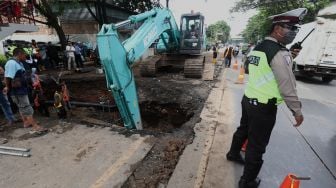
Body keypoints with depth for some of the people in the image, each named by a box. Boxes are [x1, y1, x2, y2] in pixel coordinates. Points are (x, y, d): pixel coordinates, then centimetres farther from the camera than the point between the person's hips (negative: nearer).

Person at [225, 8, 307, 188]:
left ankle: (233, 153, 49)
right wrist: (297, 111, -5)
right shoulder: (280, 53, -17)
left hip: (248, 99, 8)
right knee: (257, 145, 5)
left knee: (243, 129, 27)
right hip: (264, 106, -8)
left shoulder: (257, 48, 9)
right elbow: (287, 86, -17)